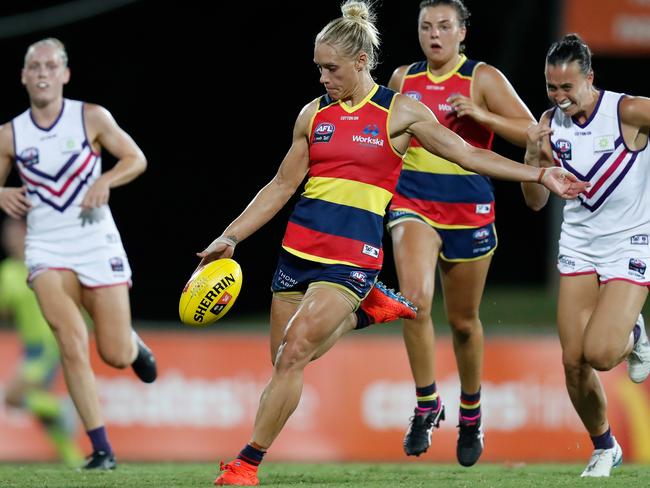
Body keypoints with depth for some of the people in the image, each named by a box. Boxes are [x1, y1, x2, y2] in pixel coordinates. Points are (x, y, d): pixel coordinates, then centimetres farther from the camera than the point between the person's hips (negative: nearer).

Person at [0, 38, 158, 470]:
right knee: (73, 345, -19)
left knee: (117, 357, -1)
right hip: (47, 249, 0)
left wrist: (105, 181, -16)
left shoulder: (92, 118, -2)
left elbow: (136, 159, 3)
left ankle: (132, 342, 40)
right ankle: (101, 449, -13)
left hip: (96, 241, 0)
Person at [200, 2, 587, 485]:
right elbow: (282, 186, 15)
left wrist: (540, 173, -5)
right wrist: (230, 236, 9)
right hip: (299, 244, 5)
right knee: (285, 360, 7)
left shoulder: (399, 111, 0)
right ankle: (363, 312, 30)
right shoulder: (314, 114, 10)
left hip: (353, 253, -5)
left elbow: (468, 154, 2)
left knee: (294, 352, -18)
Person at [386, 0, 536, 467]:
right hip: (413, 204, 2)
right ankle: (427, 404, -12)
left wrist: (480, 114, -20)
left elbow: (531, 132, -9)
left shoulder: (483, 78, -4)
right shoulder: (403, 79, 8)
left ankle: (471, 414, 34)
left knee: (463, 321, 11)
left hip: (468, 209, -2)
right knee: (416, 299, -25)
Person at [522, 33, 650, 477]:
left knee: (599, 354, -19)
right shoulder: (551, 125, -2)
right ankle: (604, 448, 21)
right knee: (574, 361, -1)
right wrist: (533, 156, -14)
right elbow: (536, 202, 2)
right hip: (579, 246, 5)